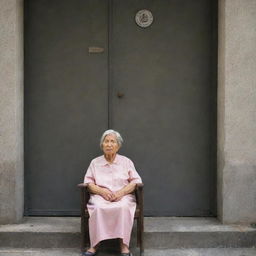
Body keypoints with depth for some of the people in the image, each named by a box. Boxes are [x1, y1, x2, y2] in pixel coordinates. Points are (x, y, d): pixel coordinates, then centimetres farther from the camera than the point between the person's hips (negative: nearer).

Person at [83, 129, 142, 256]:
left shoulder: (126, 161, 14)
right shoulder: (95, 162, 15)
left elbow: (136, 181, 7)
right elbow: (88, 182, 9)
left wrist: (121, 192, -11)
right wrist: (102, 191, -11)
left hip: (123, 196, 0)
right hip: (100, 196, 1)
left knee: (123, 207, -37)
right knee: (98, 208, -36)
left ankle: (124, 245, -32)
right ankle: (94, 245, -30)